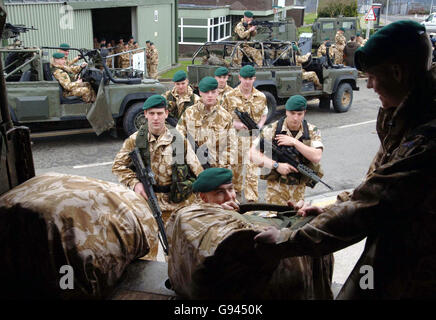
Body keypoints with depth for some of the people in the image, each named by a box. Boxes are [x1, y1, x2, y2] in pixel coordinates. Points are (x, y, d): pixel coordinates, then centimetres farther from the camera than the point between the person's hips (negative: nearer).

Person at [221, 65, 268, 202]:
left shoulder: (261, 97, 2)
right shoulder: (230, 96, -3)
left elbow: (264, 114, 15)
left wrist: (259, 125, -5)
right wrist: (234, 123, -14)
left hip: (254, 137, 0)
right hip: (235, 136, 0)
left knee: (252, 167, -4)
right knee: (235, 166, 15)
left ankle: (252, 198, 4)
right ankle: (236, 190, 37)